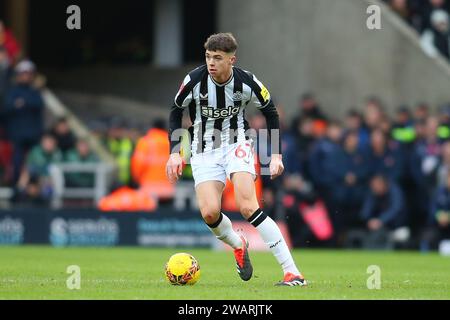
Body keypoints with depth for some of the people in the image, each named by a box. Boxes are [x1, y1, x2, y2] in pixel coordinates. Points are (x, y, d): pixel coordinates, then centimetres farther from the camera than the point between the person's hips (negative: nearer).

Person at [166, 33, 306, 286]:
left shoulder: (247, 83, -15)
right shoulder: (194, 81, -15)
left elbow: (271, 112, 3)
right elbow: (176, 111, 4)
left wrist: (276, 154, -2)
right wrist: (174, 153, -3)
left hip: (237, 144, -2)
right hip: (204, 151, 2)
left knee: (247, 207, -22)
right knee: (210, 213, -18)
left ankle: (293, 272, -23)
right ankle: (239, 246, 19)